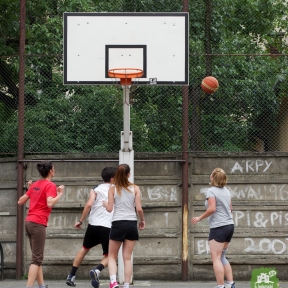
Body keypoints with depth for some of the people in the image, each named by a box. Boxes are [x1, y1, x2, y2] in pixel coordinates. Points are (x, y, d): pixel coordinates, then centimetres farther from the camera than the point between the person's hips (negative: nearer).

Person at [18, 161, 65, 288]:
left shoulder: (34, 185, 13)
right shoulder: (50, 185, -8)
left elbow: (20, 202, 15)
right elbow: (50, 204, -23)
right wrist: (60, 193, -11)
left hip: (29, 222, 8)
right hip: (38, 224, -8)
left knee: (37, 257, 14)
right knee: (37, 259, -7)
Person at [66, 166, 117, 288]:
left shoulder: (96, 189, 6)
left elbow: (89, 204, -7)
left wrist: (80, 221, -2)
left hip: (93, 225, 2)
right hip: (108, 227, -2)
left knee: (85, 248, 24)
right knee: (108, 255, 10)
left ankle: (71, 276, 22)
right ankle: (97, 270, -21)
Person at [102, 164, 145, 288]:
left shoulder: (112, 189, -1)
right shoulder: (135, 188, 1)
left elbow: (109, 209, -3)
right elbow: (139, 209, -3)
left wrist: (105, 204, 19)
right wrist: (142, 220, 15)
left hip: (118, 224, -1)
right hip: (131, 223, 1)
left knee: (112, 256, 9)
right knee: (127, 258, 8)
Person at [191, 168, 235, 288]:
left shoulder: (211, 191, -11)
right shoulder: (226, 191, 12)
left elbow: (212, 209, -20)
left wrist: (199, 218, -10)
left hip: (218, 227, -8)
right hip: (229, 225, 8)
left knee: (216, 258, -6)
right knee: (222, 257, 16)